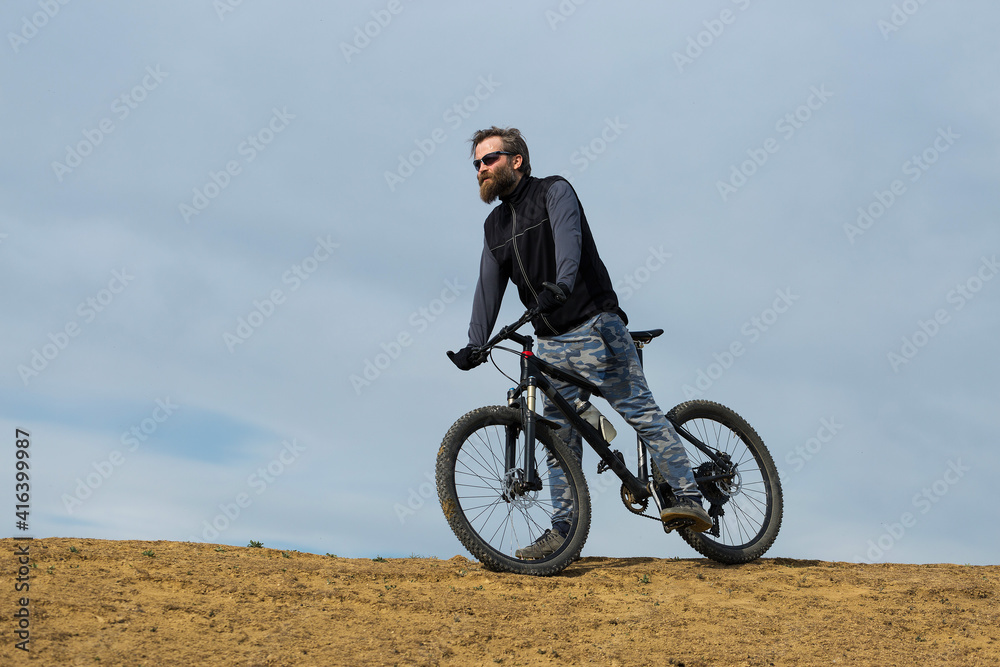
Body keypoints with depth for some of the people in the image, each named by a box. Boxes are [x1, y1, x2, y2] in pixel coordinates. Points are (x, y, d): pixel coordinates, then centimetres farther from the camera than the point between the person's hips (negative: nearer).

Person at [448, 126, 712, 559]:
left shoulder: (554, 192, -2)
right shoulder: (495, 226, 17)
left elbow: (569, 239, -21)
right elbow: (489, 288, 14)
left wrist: (562, 285, -41)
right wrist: (474, 346, 0)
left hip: (594, 328, -7)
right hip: (552, 345, 7)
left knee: (640, 410, -13)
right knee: (560, 438, 6)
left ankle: (688, 496, -15)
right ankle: (562, 530, 9)